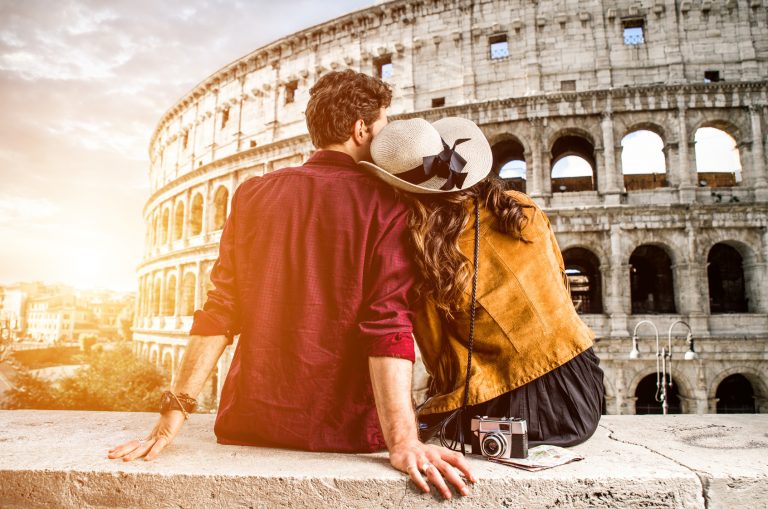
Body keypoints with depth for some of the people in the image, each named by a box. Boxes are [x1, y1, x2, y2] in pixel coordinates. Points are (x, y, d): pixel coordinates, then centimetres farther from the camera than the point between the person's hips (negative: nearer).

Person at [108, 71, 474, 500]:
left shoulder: (253, 194, 4)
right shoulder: (384, 202, -6)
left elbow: (219, 312, 0)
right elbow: (389, 324, -18)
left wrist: (175, 416, 1)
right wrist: (403, 442, -22)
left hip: (249, 424, 3)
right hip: (344, 429, -3)